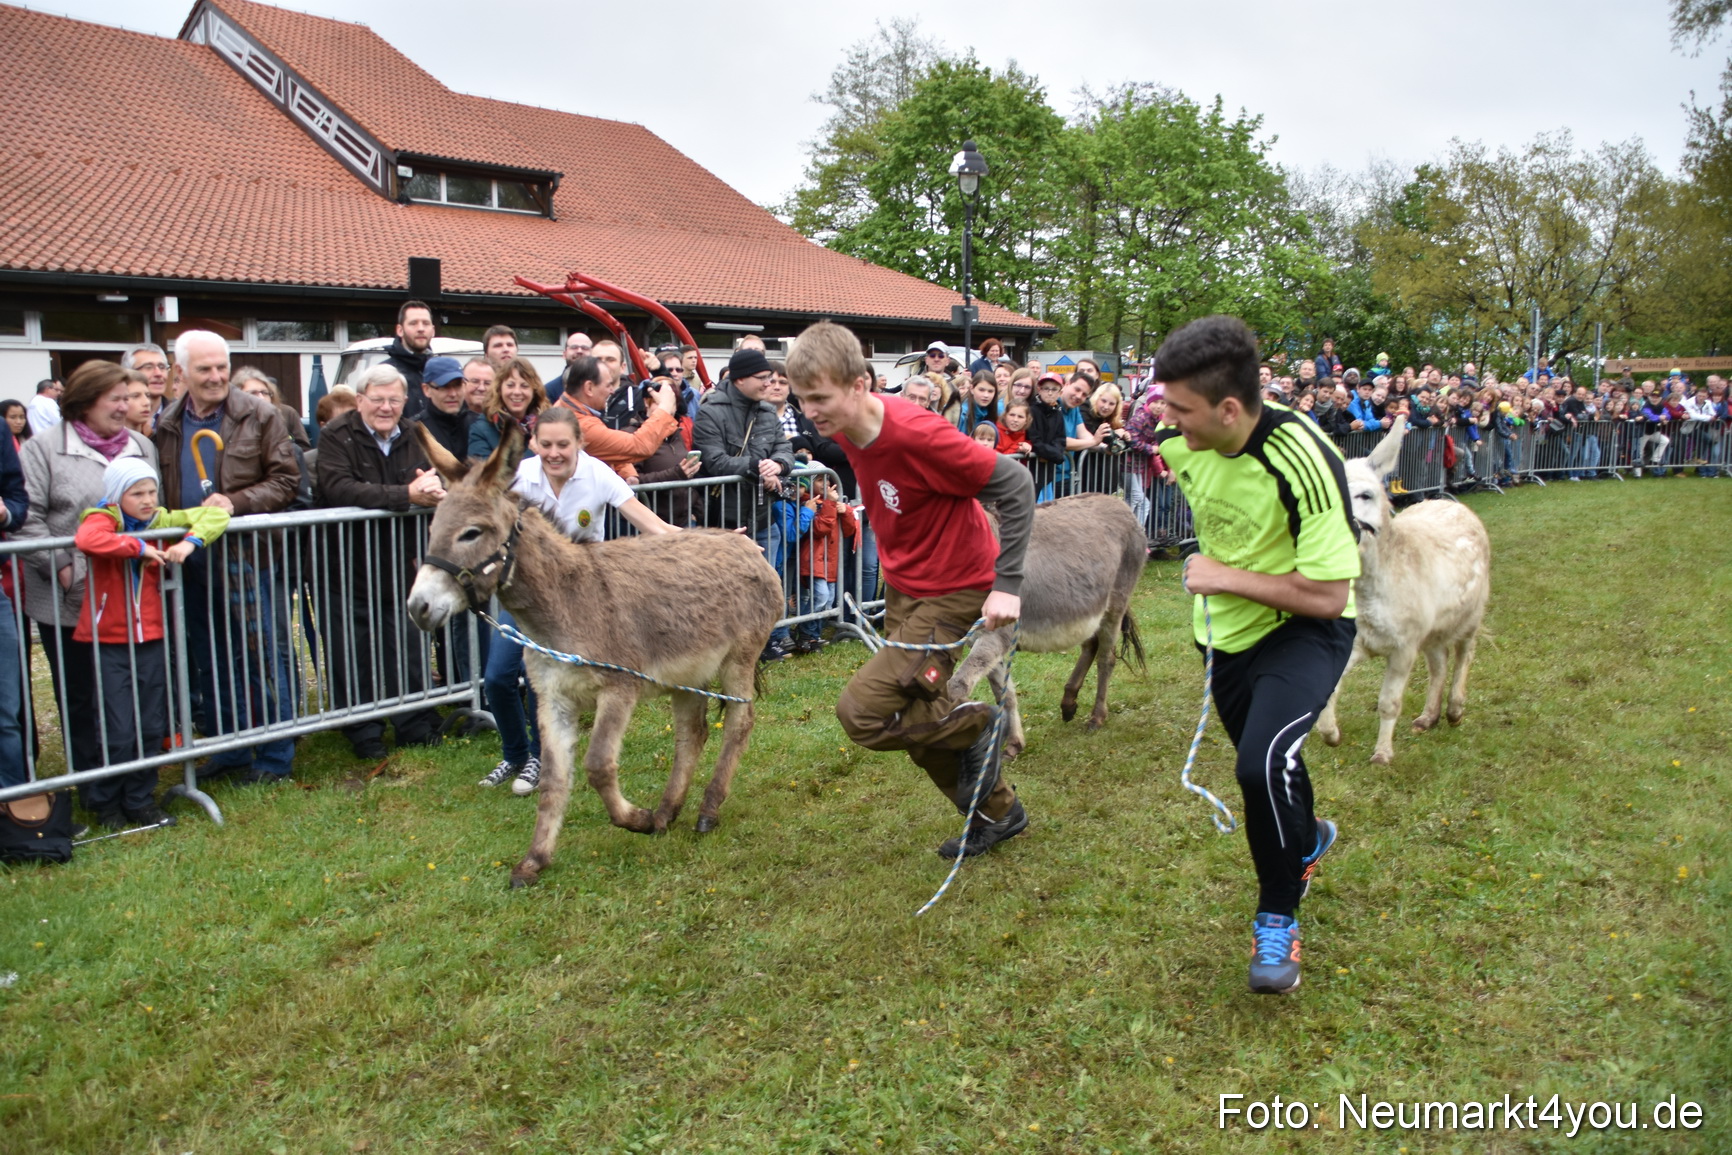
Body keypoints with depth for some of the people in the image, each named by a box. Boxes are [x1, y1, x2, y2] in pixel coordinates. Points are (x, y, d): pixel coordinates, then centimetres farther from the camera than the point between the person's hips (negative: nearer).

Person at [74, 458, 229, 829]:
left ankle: (140, 801, 23)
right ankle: (105, 805, 17)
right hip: (109, 643, -5)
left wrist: (191, 541, -14)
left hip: (151, 641, 5)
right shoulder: (103, 520, -9)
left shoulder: (160, 521, 5)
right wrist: (139, 547, -26)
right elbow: (86, 539, -33)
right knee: (118, 732, -3)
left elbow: (215, 513, 2)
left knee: (152, 729, 9)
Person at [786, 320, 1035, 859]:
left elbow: (1014, 483, -23)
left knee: (862, 711, -17)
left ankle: (976, 724, 8)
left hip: (953, 592, -9)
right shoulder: (846, 431, -4)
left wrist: (1007, 584, -25)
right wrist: (897, 567, 17)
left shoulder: (918, 434, -29)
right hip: (903, 587, 9)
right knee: (917, 719, 16)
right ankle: (998, 812, 37)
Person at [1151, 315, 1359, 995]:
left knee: (1263, 764, -28)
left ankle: (1278, 917, -2)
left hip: (1304, 633, -6)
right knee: (1258, 766, 21)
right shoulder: (1180, 439, -14)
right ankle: (1306, 839, 57)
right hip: (1225, 631, 7)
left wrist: (1225, 577, -27)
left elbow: (1329, 597, -30)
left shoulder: (1303, 464, -32)